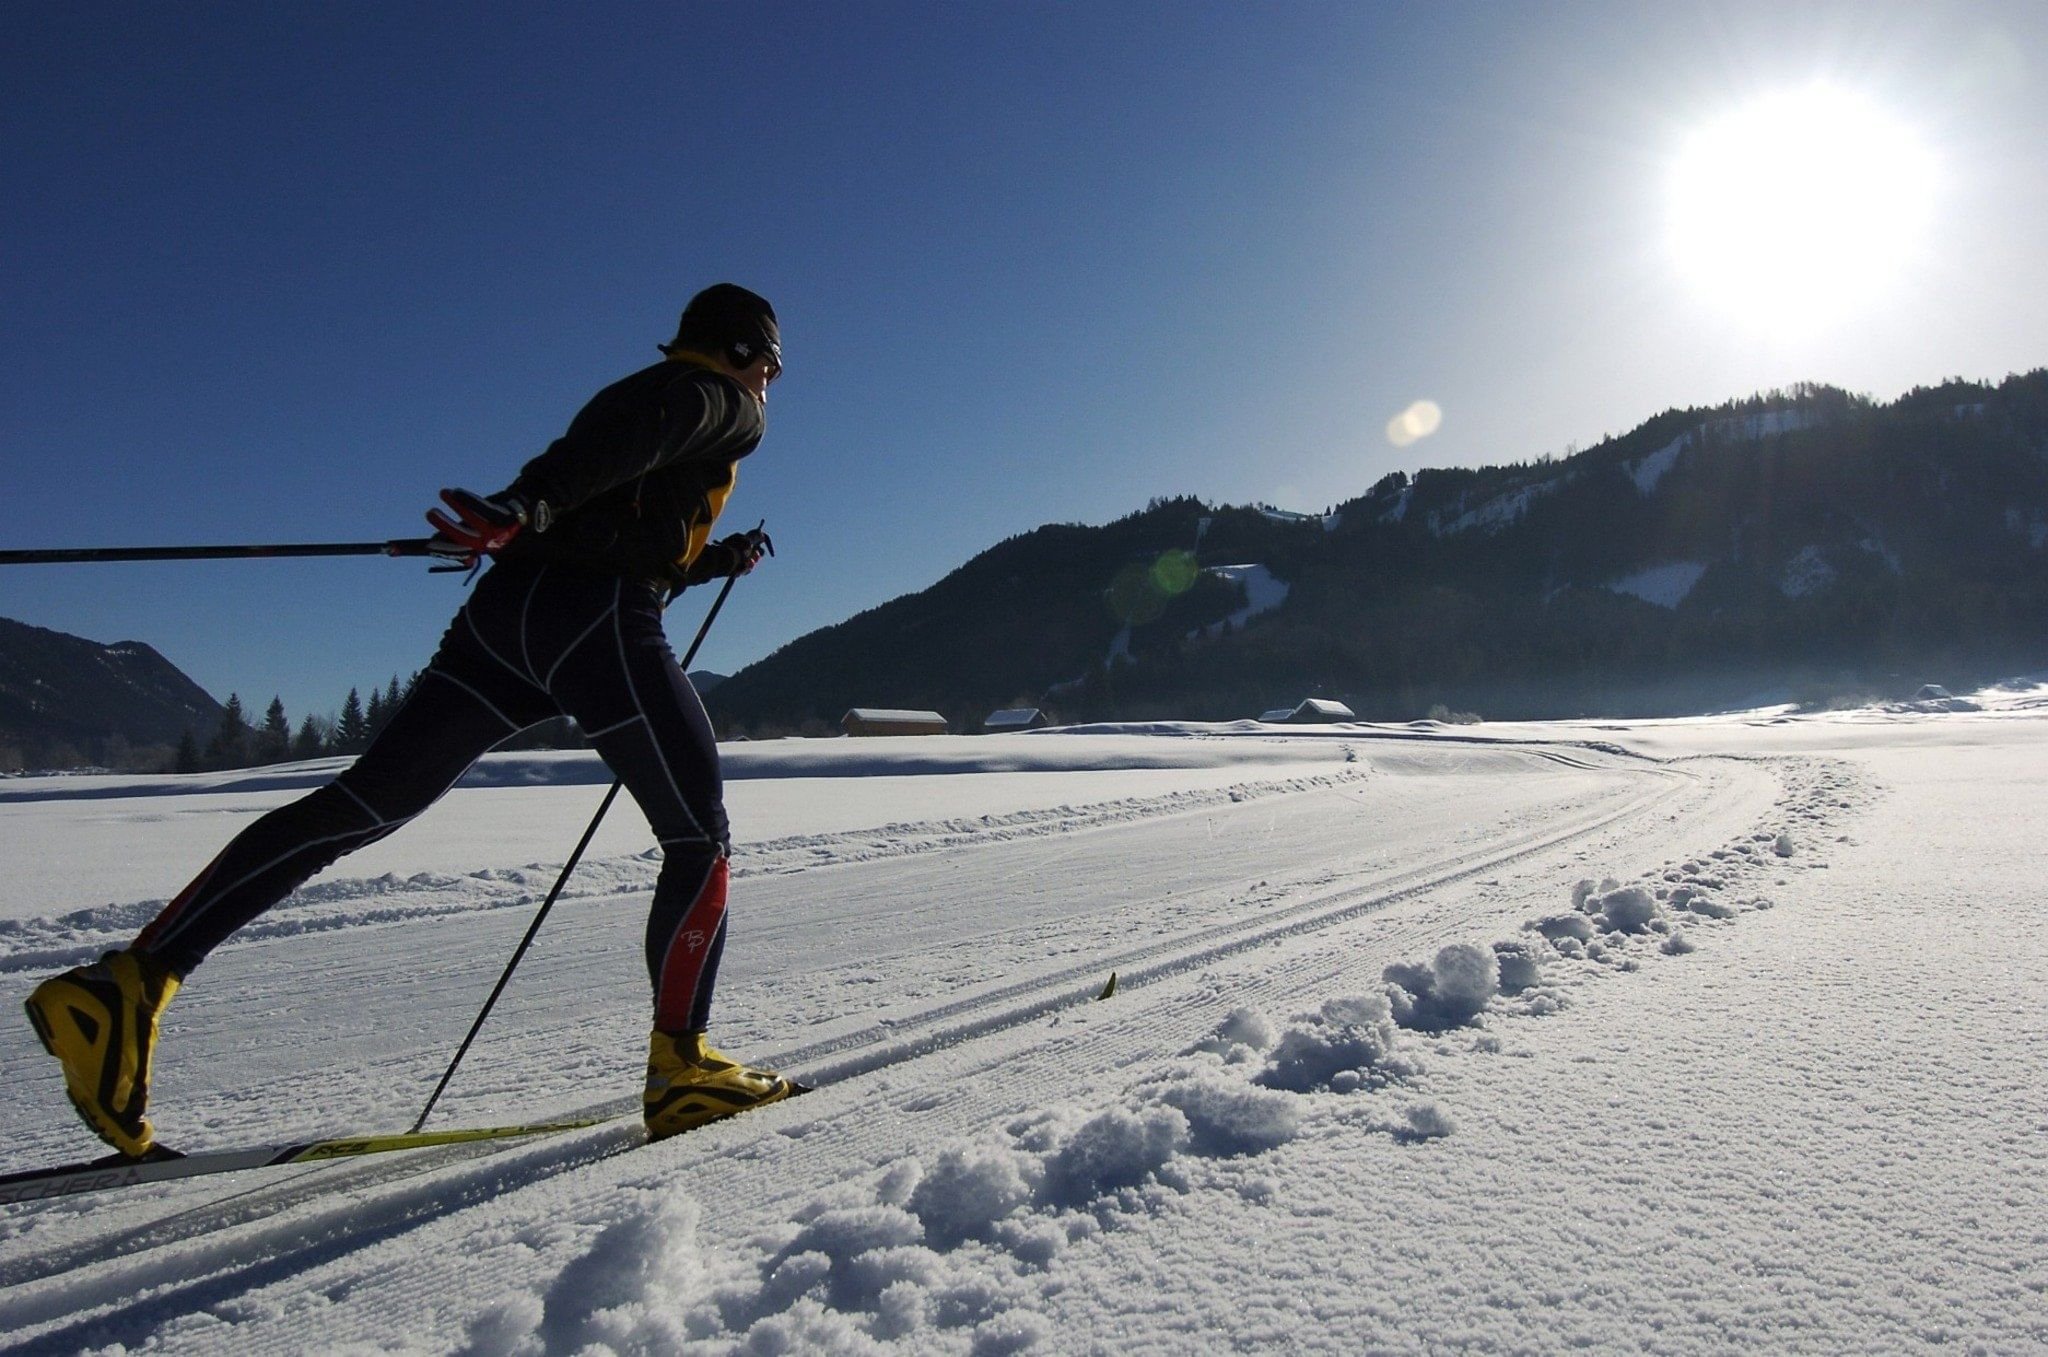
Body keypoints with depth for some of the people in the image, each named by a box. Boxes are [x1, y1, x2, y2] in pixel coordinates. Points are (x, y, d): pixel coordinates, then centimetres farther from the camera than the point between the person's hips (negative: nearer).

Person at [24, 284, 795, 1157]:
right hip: (596, 626, -8)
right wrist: (522, 506, -30)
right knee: (700, 839, 0)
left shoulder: (650, 395, 34)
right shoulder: (724, 401, 8)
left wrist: (718, 560, 45)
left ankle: (132, 981, -6)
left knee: (362, 804, 1)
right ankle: (680, 1069, -4)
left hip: (502, 612, 8)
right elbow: (637, 432, -16)